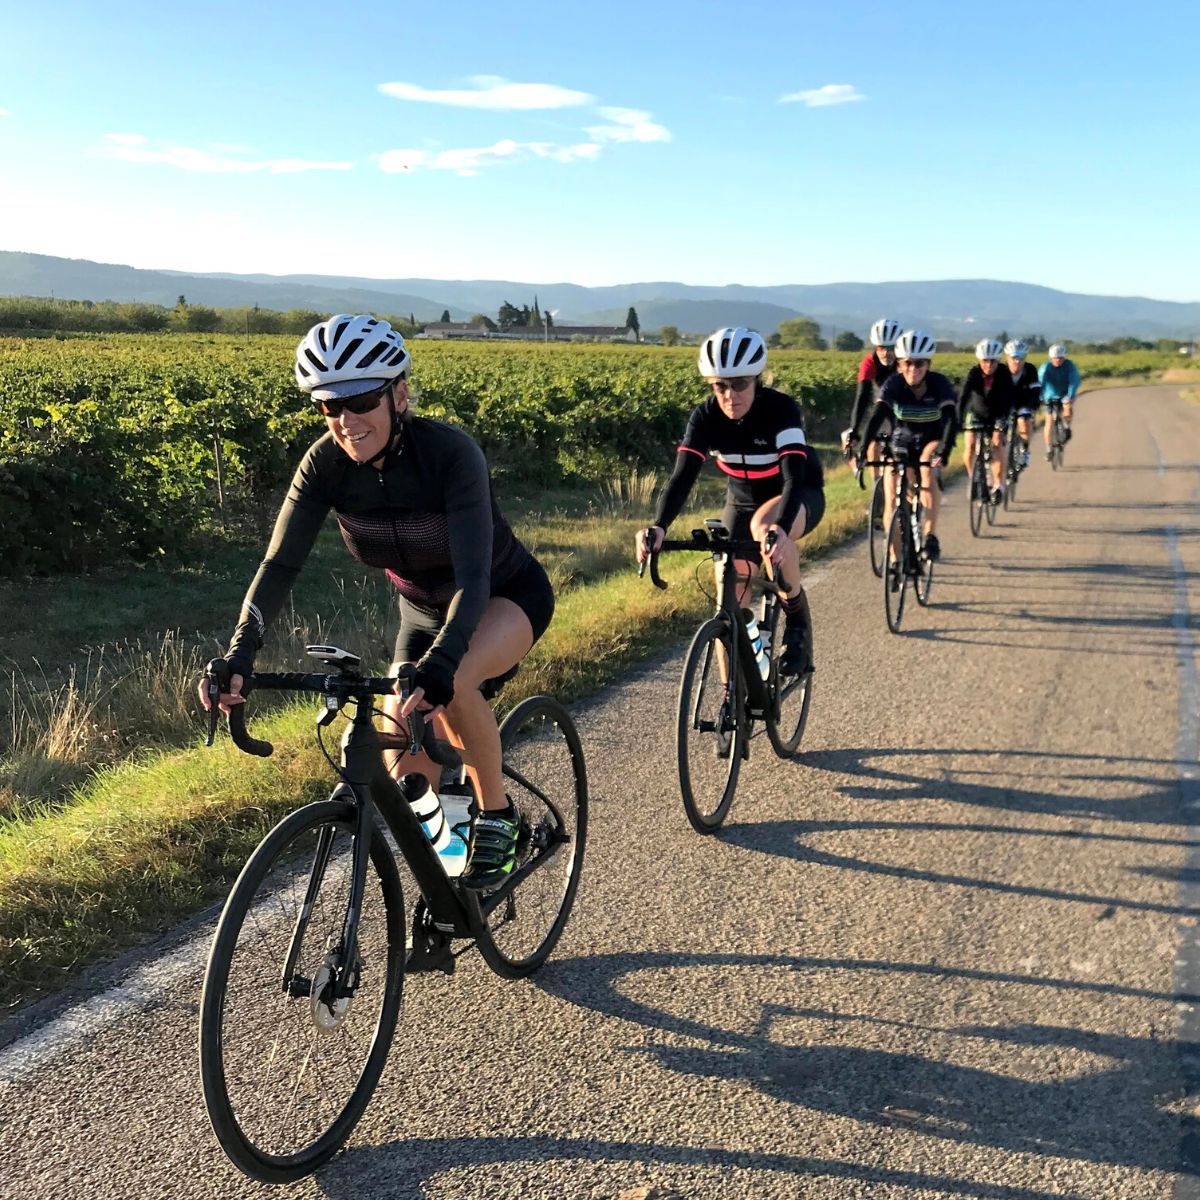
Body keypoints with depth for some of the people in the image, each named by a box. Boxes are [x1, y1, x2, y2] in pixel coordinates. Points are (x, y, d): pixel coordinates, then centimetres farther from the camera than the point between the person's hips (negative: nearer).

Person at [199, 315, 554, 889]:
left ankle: (497, 816, -12)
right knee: (405, 768, -4)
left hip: (509, 596, -5)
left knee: (453, 680, -36)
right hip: (422, 608, 5)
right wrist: (239, 654, -40)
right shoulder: (326, 462, -20)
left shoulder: (450, 453, -33)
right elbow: (280, 562, -24)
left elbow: (473, 578, -41)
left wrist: (440, 662, -58)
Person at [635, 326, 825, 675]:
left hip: (800, 497, -4)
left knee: (764, 524, -40)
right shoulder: (705, 416, -20)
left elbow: (795, 477, -41)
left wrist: (781, 528, -61)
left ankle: (797, 617, -16)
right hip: (743, 500, 4)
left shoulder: (781, 408, -30)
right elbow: (682, 476, -30)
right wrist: (659, 526, -49)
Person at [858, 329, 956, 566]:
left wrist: (943, 454, -52)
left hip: (931, 439, -1)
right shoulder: (893, 385, -23)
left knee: (927, 471, -34)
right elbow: (875, 418, -34)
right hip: (901, 439, 2)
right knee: (891, 499, -9)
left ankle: (931, 537, -29)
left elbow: (950, 421, -35)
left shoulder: (940, 384, -25)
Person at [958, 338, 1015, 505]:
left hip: (996, 414, 0)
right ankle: (972, 476, 12)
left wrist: (1003, 420, -39)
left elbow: (1008, 398, -27)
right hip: (975, 412, 0)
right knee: (969, 445, -15)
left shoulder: (1003, 373, -23)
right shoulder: (973, 373, -25)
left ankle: (998, 485, -11)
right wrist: (959, 422, -44)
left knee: (997, 443, -18)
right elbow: (963, 397, -33)